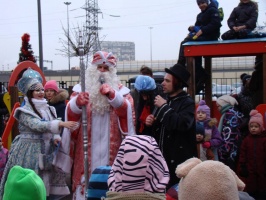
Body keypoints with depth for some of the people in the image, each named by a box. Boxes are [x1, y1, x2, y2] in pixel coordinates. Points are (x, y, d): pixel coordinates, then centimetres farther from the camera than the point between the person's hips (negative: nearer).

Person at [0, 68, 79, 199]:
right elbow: (38, 126, -25)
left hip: (45, 150, 6)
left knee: (44, 183, 8)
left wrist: (55, 137, -10)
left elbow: (51, 126, 12)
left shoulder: (47, 109, 9)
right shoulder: (25, 111, -11)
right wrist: (62, 124, -33)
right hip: (29, 151, -6)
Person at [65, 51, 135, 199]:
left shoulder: (120, 90, 7)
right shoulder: (81, 89, 8)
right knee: (86, 187, 0)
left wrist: (112, 94, -32)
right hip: (87, 152, 0)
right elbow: (71, 112, -10)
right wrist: (78, 102, -33)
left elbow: (126, 109, -14)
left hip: (111, 152, 0)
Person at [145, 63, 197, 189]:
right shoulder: (166, 100, 13)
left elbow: (182, 124, -28)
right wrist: (152, 123, 0)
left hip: (179, 159, -7)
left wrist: (164, 107, -18)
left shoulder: (188, 103, -9)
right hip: (163, 157, 7)